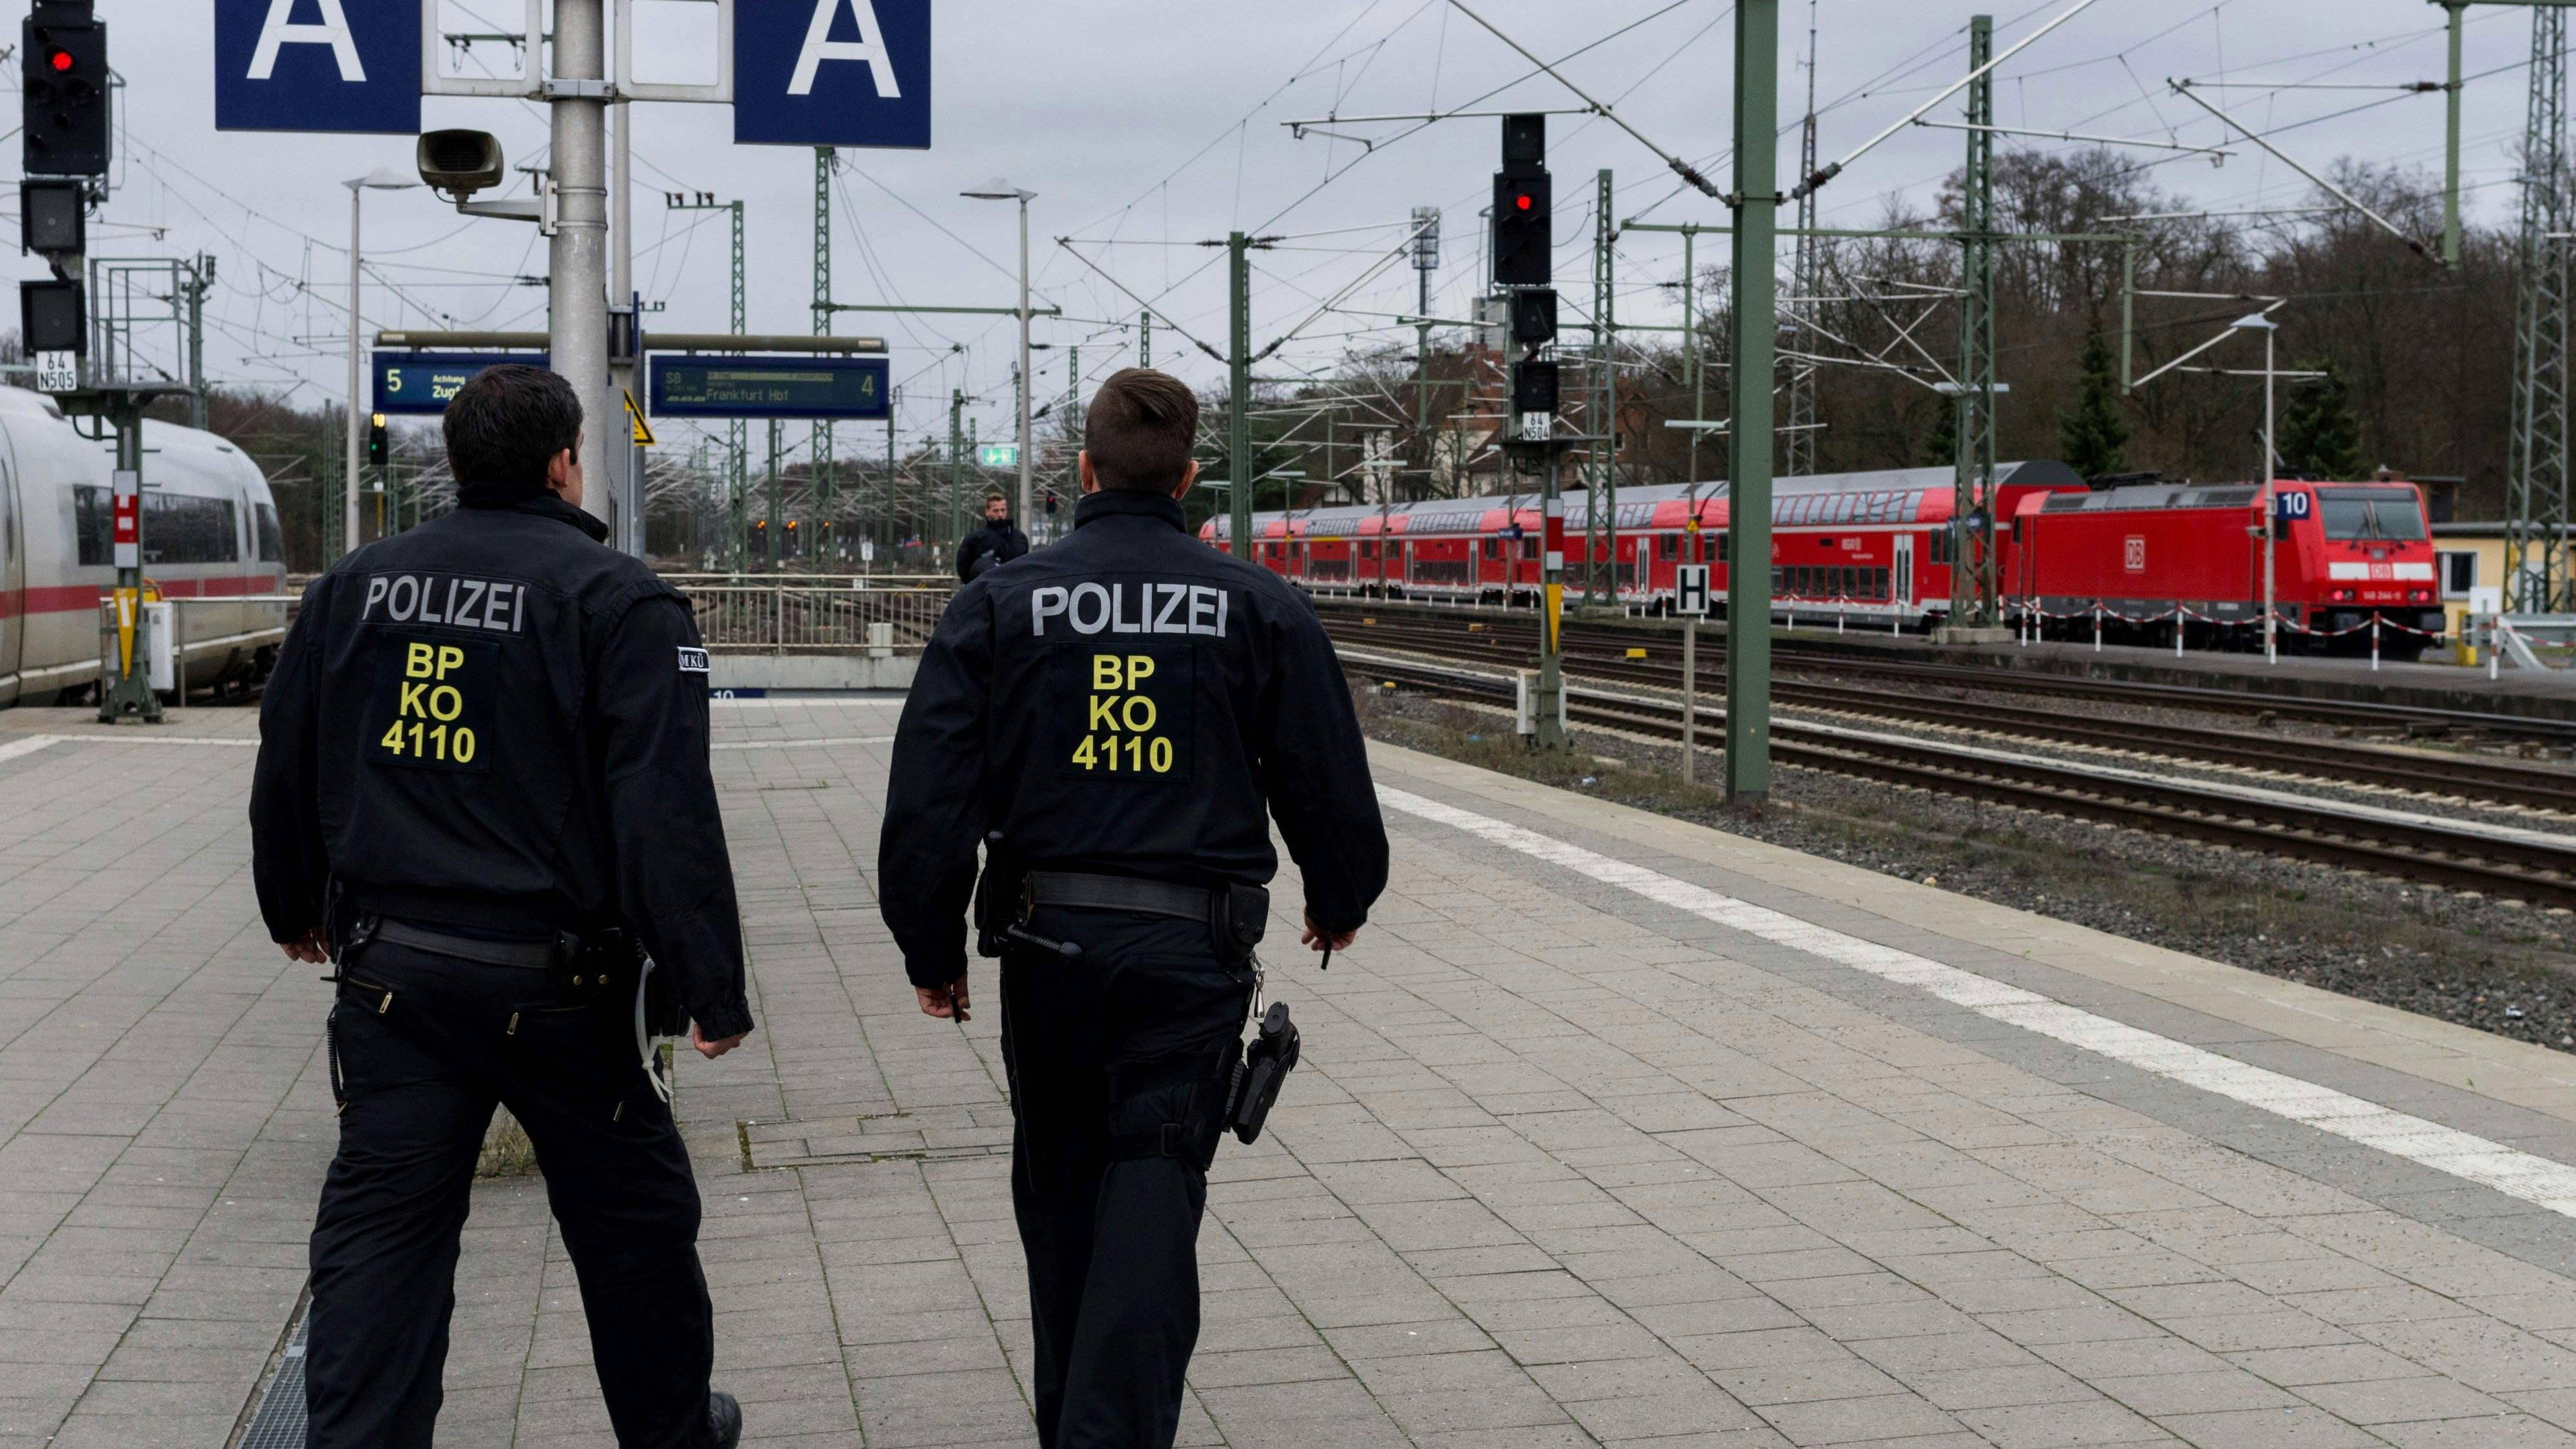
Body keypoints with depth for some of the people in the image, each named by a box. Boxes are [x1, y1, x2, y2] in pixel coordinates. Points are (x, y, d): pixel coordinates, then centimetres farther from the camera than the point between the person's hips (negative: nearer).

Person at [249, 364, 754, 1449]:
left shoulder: (354, 587, 7)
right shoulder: (618, 601, -10)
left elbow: (285, 771, 17)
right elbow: (668, 816, -16)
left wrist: (295, 908, 34)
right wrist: (713, 991, -13)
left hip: (392, 979, 4)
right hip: (558, 986, -3)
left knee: (380, 1235, 5)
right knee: (632, 1216, 15)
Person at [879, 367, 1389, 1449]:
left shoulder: (999, 605, 0)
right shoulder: (1260, 609, -1)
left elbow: (928, 799, -3)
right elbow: (1330, 782, 4)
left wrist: (932, 952, 7)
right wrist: (1340, 900, 23)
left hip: (1047, 944, 2)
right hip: (1194, 953, -1)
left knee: (1060, 1199, 17)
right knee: (1151, 1208, -3)